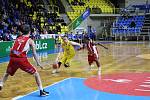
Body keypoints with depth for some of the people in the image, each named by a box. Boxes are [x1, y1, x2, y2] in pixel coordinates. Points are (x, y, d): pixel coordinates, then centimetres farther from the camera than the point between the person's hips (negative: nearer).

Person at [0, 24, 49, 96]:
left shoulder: (17, 39, 21)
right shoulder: (30, 40, 9)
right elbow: (34, 53, 5)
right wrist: (38, 63, 13)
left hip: (12, 58, 4)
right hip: (22, 59, -4)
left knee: (7, 73, 33)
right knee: (36, 73, 10)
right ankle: (41, 91, 6)